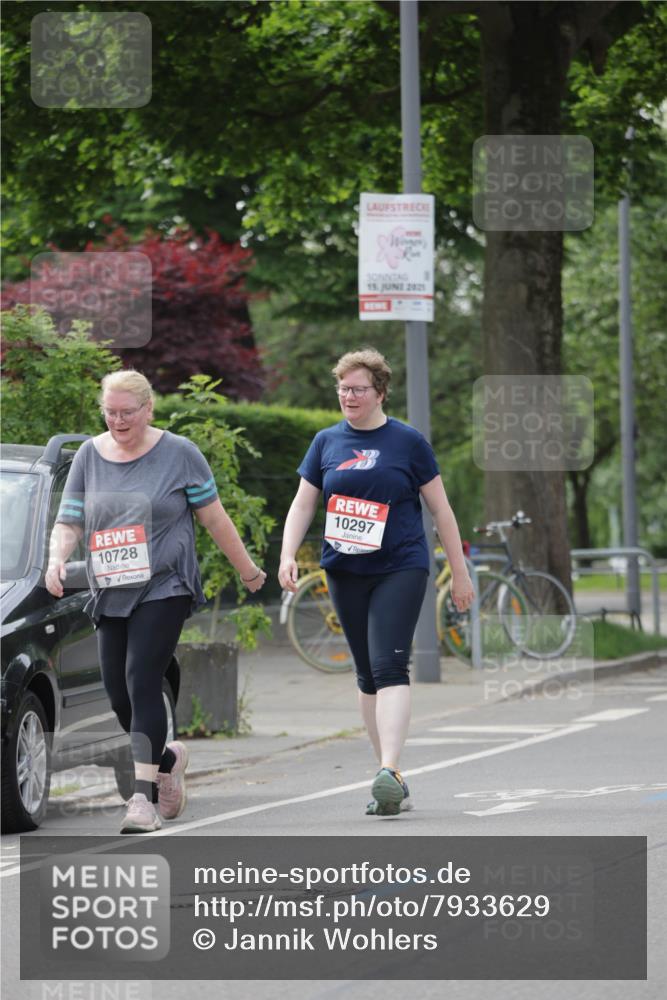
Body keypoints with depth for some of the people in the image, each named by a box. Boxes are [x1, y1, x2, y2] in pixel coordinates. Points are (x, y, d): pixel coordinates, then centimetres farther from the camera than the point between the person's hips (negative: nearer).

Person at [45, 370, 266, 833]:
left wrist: (247, 569, 10)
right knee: (119, 695, 5)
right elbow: (69, 521, 7)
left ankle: (144, 796, -19)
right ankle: (167, 757, 34)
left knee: (142, 682, -18)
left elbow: (214, 518, 4)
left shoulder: (179, 453, -1)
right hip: (109, 594, 5)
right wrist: (57, 559, -13)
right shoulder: (89, 456, 8)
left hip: (165, 589, -5)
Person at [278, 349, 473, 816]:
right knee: (368, 674, 8)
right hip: (346, 574, 4)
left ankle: (389, 771, -27)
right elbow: (303, 503, 12)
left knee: (389, 666, -18)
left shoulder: (408, 442, -1)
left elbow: (441, 509, 4)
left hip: (400, 570, -4)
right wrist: (288, 555, -5)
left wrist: (460, 573, 4)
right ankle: (392, 776, 16)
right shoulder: (327, 442, 8)